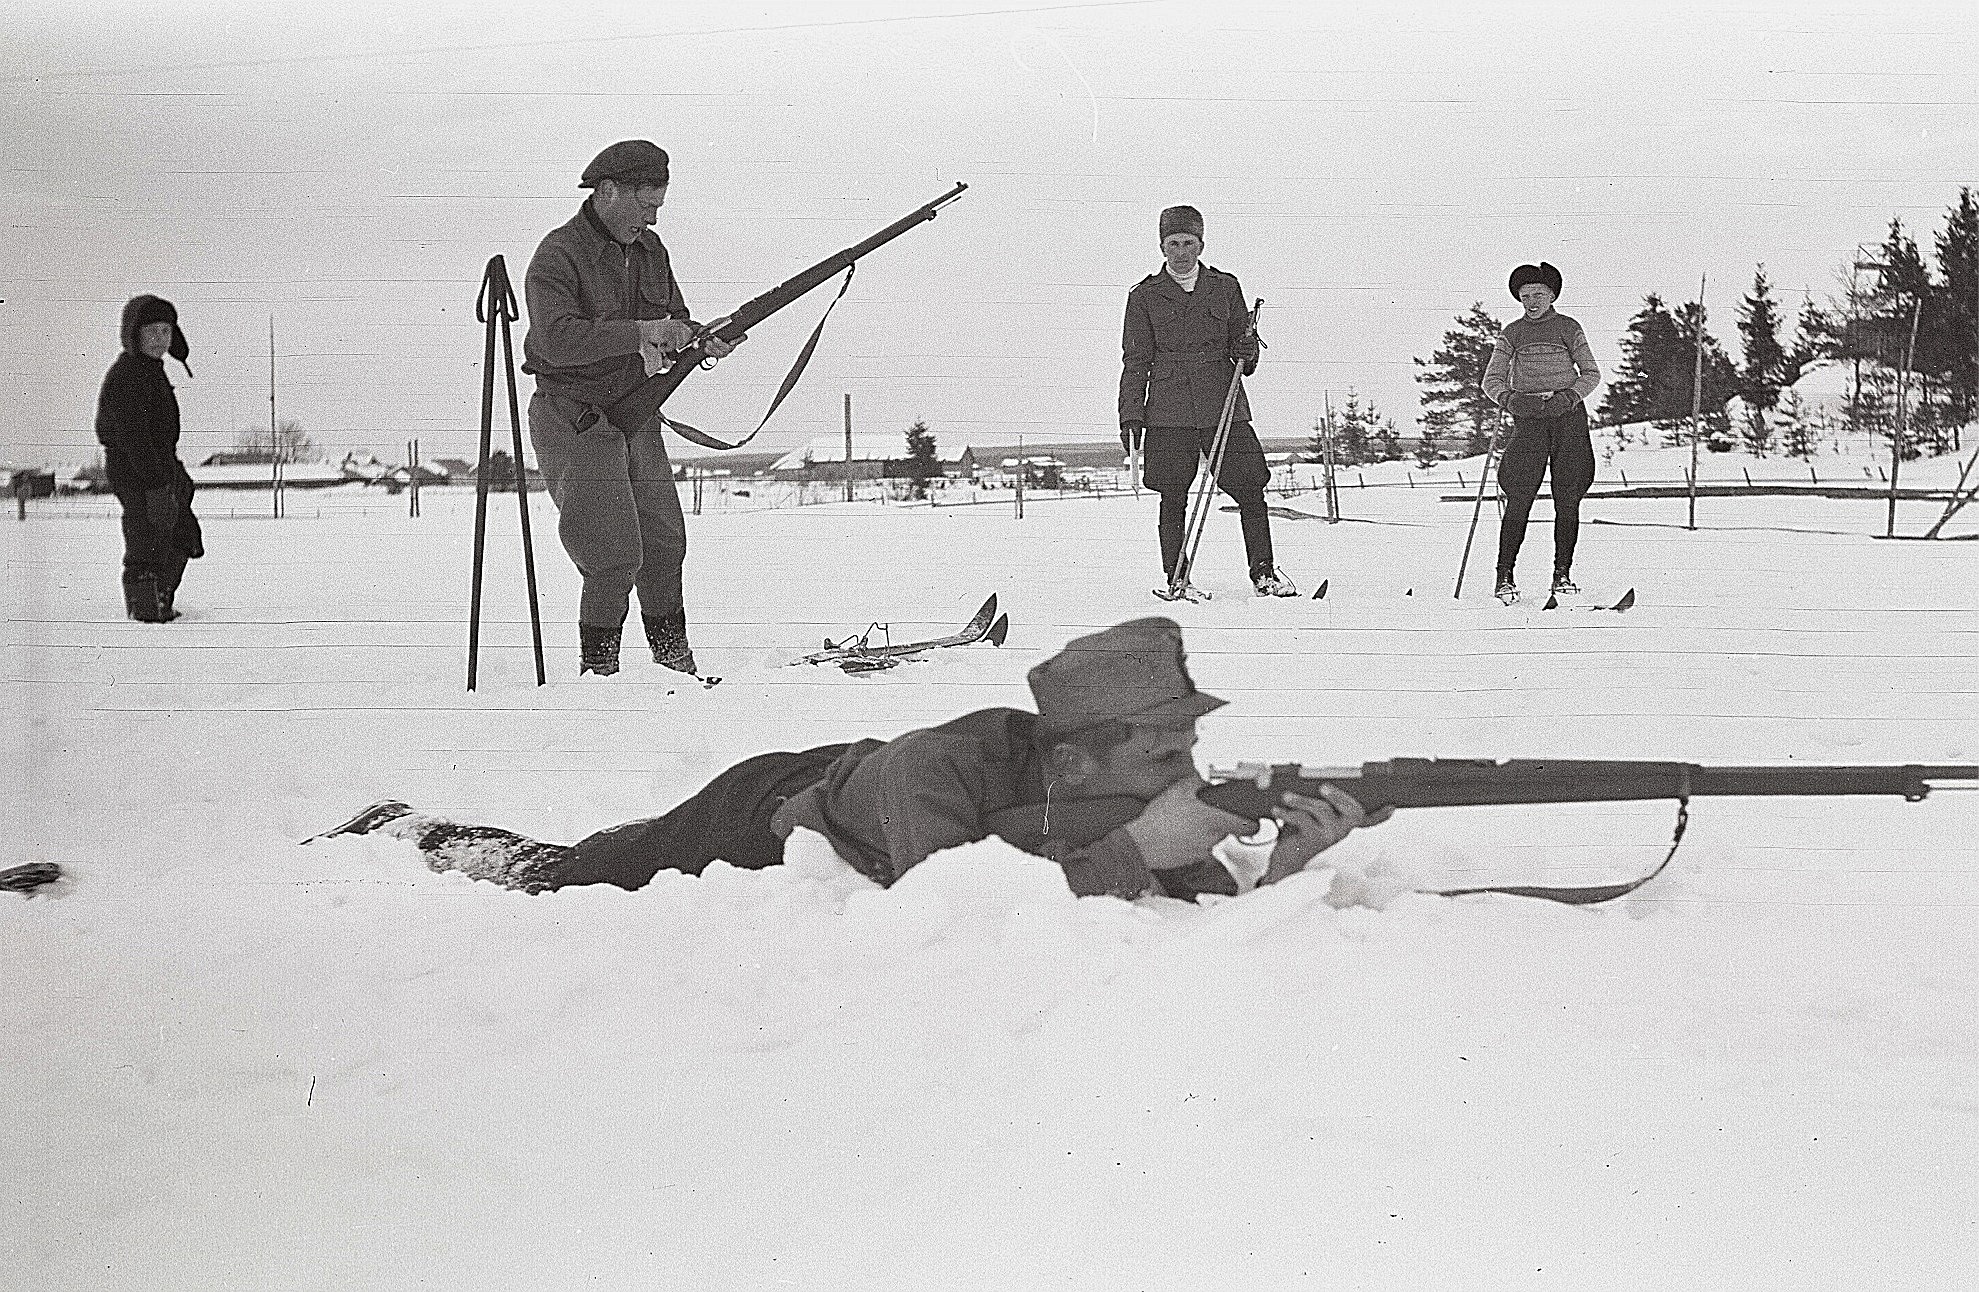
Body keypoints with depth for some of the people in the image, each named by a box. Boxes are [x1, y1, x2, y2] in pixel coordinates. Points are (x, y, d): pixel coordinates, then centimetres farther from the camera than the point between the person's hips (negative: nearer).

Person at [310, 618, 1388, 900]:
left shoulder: (1149, 797, -26)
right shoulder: (941, 770, -45)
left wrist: (1287, 873, -44)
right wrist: (1133, 853, -54)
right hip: (761, 822, -5)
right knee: (546, 882, 18)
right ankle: (398, 833, 46)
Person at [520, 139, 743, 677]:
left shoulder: (649, 250, 7)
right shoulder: (558, 256, -18)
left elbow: (675, 321, 13)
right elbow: (557, 339, -31)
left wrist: (703, 340, -10)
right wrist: (637, 334, -33)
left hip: (634, 419, 8)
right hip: (576, 424, -8)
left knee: (663, 545, 15)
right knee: (615, 557, -13)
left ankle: (678, 667, 29)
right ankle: (597, 673, 0)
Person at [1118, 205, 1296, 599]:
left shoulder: (1225, 287, 11)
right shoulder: (1145, 296, 8)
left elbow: (1244, 343, 19)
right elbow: (1135, 360, 9)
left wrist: (1246, 352, -6)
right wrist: (1131, 415, 1)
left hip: (1223, 405, 1)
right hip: (1168, 412, -1)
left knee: (1250, 490, -4)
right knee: (1172, 499, -1)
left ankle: (1263, 572, 7)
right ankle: (1176, 579, 7)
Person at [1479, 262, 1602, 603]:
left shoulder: (1569, 328, 8)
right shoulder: (1512, 332, 10)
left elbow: (1591, 373, 9)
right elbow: (1492, 379, 8)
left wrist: (1569, 396, -9)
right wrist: (1508, 399, -13)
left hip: (1568, 414, 0)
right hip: (1528, 418, 0)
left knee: (1568, 499, -3)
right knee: (1519, 498, -10)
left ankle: (1562, 573, 5)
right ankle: (1505, 577, -8)